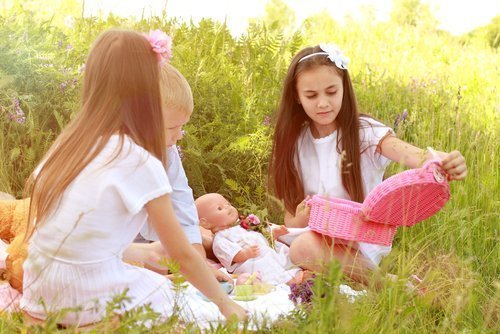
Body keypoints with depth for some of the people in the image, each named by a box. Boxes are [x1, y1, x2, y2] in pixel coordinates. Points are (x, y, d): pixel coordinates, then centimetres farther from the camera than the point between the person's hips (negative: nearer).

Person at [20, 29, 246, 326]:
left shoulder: (67, 144, 5)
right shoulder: (141, 162, -14)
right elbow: (183, 253, -6)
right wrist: (226, 303, 9)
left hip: (42, 299, 7)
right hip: (93, 303, -6)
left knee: (153, 281, 25)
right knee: (199, 317, 12)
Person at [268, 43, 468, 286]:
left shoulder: (364, 132, -8)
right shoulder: (296, 142, 2)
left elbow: (409, 154, -30)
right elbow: (291, 216, 5)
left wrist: (442, 162, -52)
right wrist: (301, 219, -20)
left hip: (360, 247, -4)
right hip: (317, 237, 4)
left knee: (305, 247, -32)